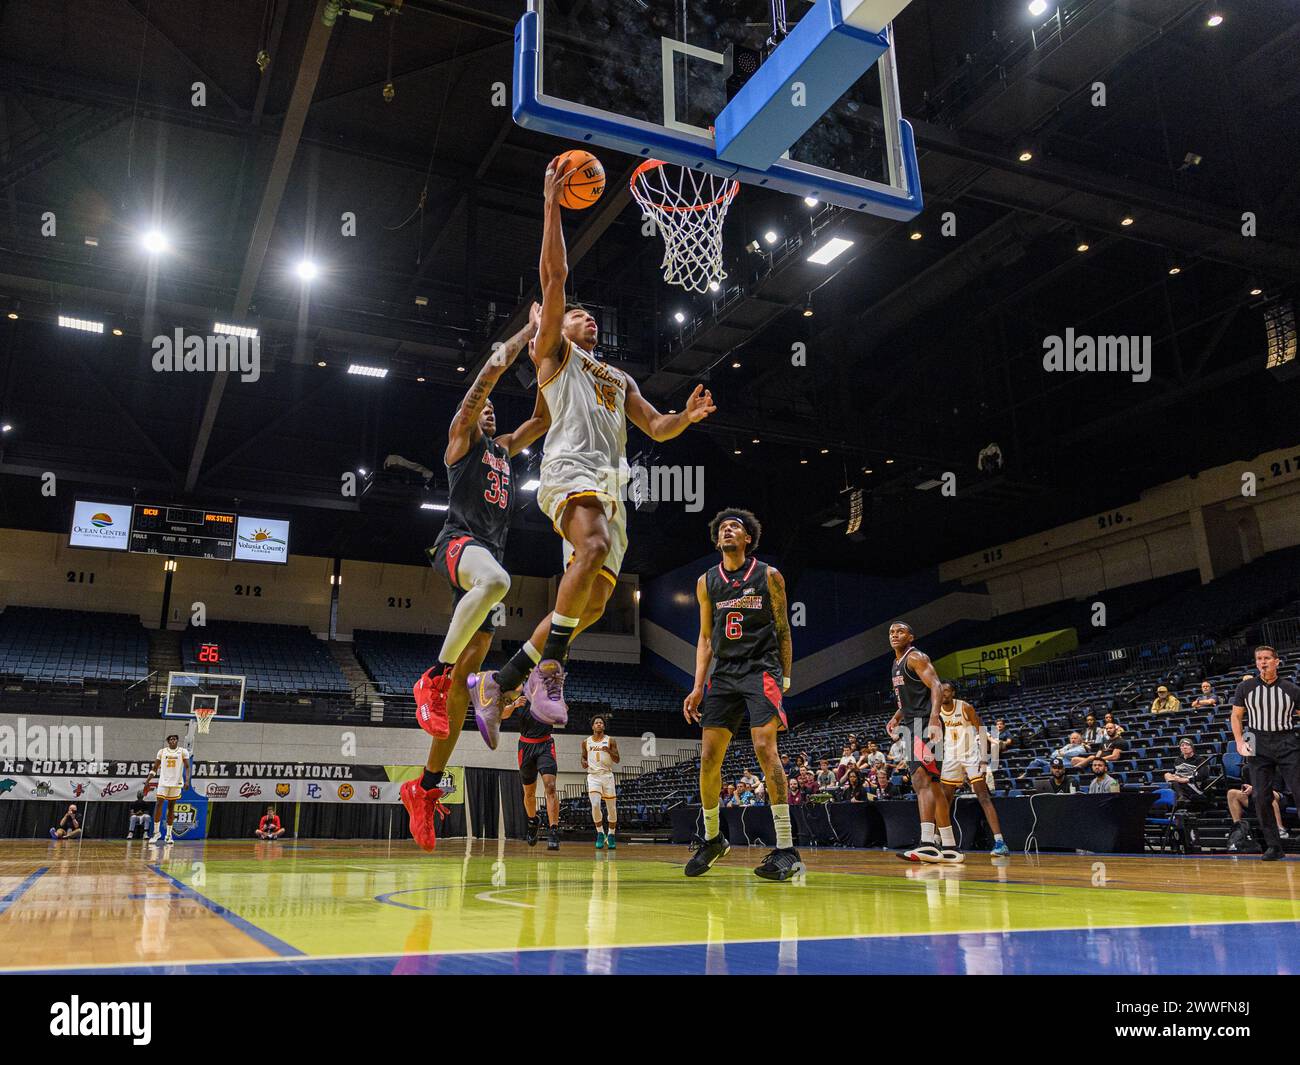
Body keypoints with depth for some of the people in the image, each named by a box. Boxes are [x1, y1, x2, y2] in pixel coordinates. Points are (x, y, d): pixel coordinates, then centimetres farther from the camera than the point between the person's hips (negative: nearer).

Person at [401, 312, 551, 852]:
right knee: (495, 580, -44)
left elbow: (543, 418, 27)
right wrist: (529, 331, 8)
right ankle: (435, 676, -31)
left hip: (490, 555, 7)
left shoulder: (504, 448, 30)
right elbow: (492, 368, 3)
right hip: (459, 542, -7)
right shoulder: (461, 437, 11)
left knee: (466, 673, 0)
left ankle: (425, 786, 3)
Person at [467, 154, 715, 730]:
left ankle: (499, 681, 7)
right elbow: (554, 275, 5)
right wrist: (552, 203, 2)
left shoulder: (620, 379, 34)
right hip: (571, 468, -7)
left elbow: (656, 428, 27)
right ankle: (549, 665, -27)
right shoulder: (555, 353, 15)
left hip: (610, 483, 7)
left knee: (592, 602, -1)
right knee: (594, 548, -36)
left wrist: (686, 417, 6)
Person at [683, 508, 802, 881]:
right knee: (709, 757, -1)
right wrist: (698, 687, 6)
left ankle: (786, 849, -16)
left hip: (761, 670, -4)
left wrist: (785, 680, 1)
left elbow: (783, 631, 6)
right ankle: (712, 838, 20)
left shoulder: (769, 576, 4)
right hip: (724, 674, 4)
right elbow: (706, 638, 14)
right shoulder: (706, 581, 12)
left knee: (764, 747, -19)